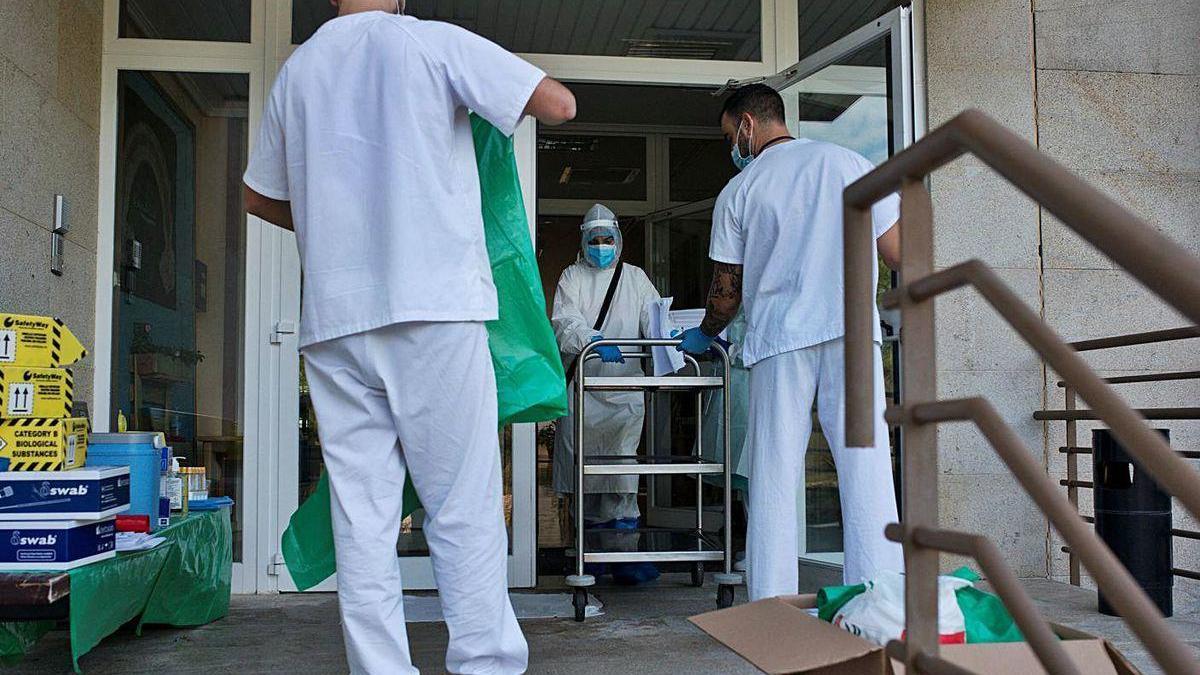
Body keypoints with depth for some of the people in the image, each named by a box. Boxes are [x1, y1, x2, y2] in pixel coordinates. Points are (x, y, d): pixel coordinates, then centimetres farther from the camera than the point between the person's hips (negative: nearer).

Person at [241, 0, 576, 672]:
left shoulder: (298, 69, 17)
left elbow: (259, 196, 28)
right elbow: (559, 105, -2)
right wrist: (507, 74, 18)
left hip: (333, 318, 4)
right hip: (433, 307, -4)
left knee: (361, 516, 4)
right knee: (464, 509, -1)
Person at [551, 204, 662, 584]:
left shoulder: (635, 277, 17)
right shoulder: (573, 277, 11)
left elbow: (652, 317, 4)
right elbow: (565, 321, -6)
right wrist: (594, 340, -26)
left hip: (625, 387, 0)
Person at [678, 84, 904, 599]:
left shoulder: (738, 192, 8)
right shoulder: (847, 163, 9)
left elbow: (727, 290, 10)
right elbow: (896, 252, 5)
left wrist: (703, 334, 28)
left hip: (778, 340, 0)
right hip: (851, 330, 0)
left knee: (774, 479, 3)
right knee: (865, 469, -1)